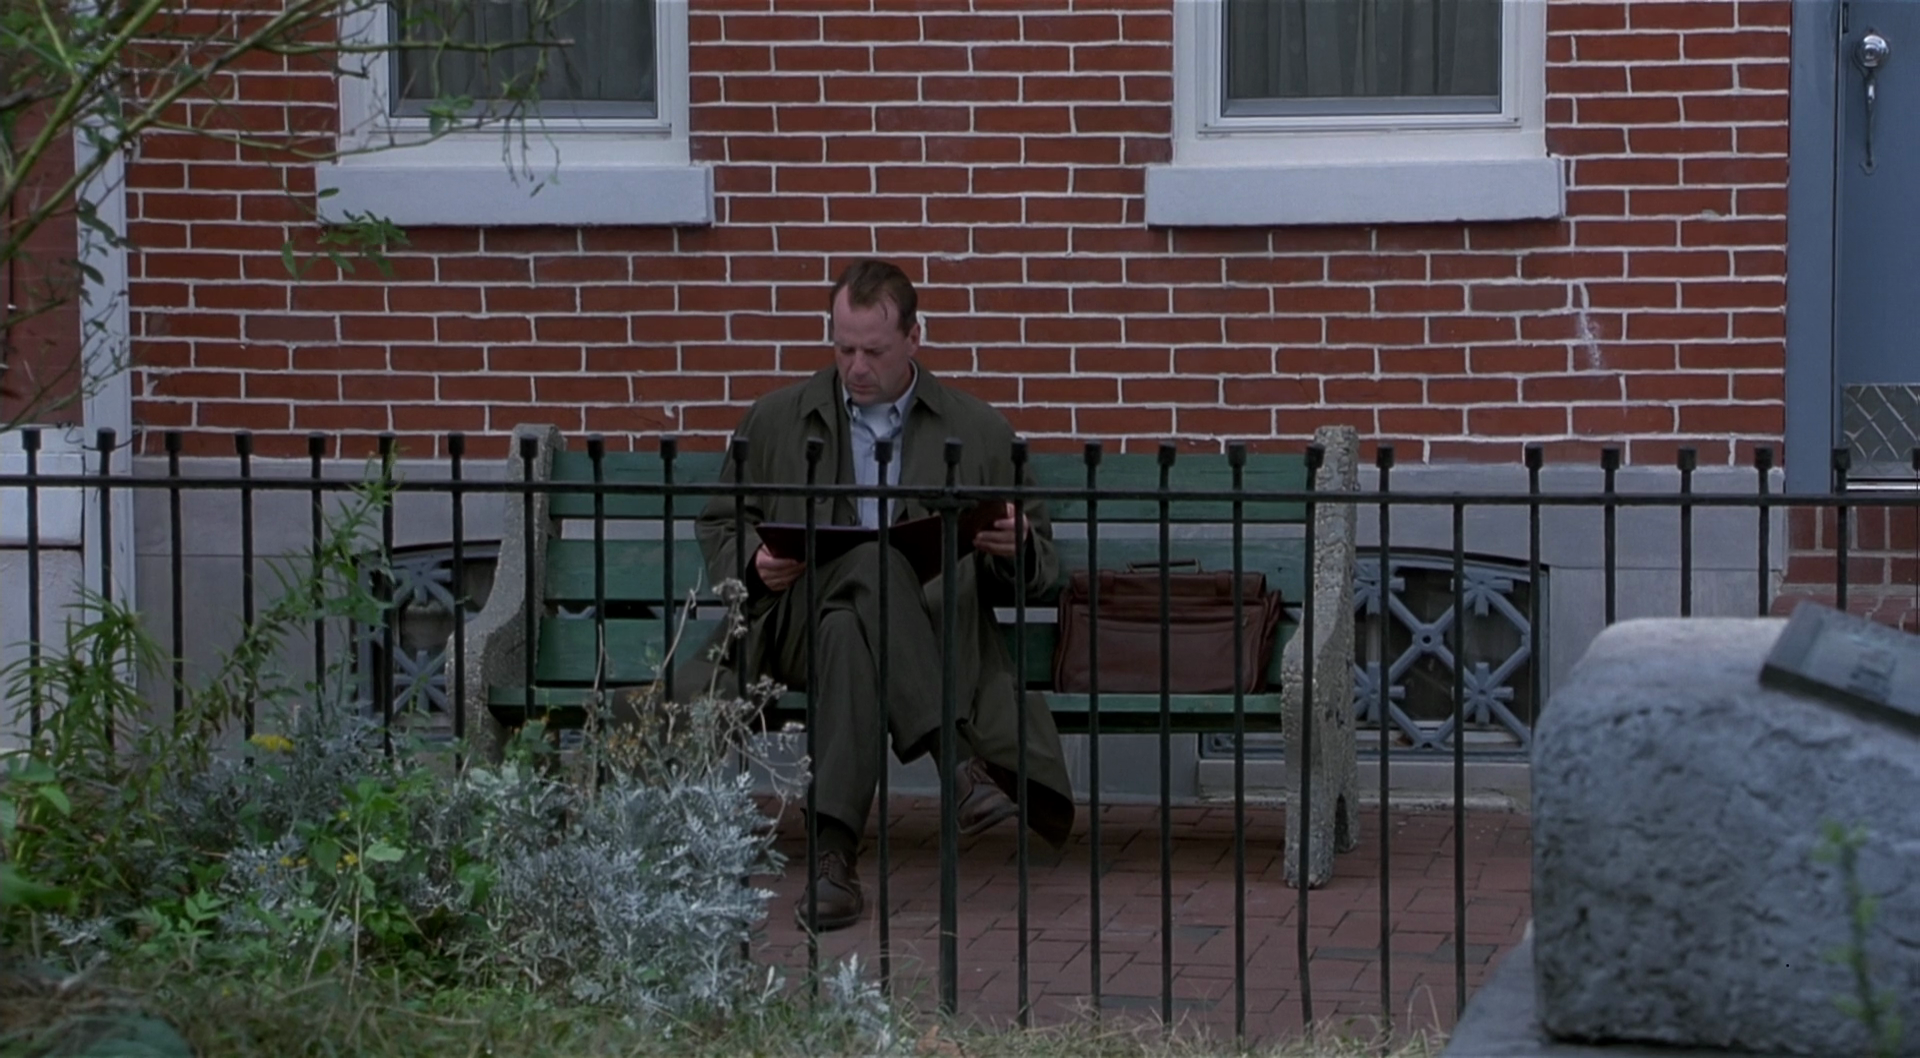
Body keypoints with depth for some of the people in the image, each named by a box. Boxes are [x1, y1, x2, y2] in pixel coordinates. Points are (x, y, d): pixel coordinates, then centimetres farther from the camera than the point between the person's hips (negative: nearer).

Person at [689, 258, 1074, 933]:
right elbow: (720, 526, 22)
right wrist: (755, 562, -3)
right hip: (798, 618, 0)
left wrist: (1016, 547, -10)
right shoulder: (775, 422, 18)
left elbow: (1041, 567, 16)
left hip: (936, 623, 0)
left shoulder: (981, 433, 16)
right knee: (870, 560, -36)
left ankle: (834, 854, -48)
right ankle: (961, 759, -46)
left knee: (848, 636, -38)